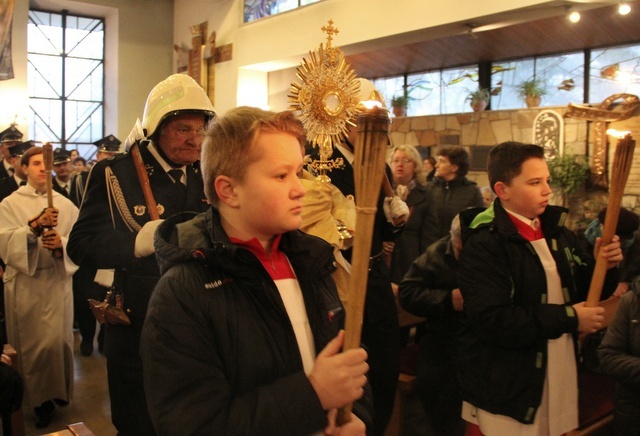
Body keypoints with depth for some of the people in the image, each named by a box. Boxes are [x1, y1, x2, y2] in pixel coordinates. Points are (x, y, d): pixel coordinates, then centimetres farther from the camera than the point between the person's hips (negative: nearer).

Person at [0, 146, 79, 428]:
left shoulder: (65, 204, 6)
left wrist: (61, 244, -18)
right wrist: (35, 227, -24)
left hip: (58, 280, 2)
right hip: (25, 283, -1)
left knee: (59, 339, 6)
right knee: (33, 343, 1)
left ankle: (60, 392, 27)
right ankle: (40, 399, 16)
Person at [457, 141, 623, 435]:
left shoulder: (556, 231, 7)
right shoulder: (483, 245, -18)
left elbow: (578, 289, 17)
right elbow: (490, 320, -27)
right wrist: (568, 319, -20)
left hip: (561, 381, 7)